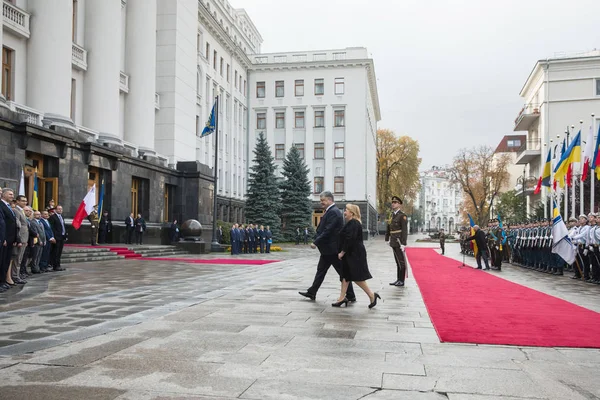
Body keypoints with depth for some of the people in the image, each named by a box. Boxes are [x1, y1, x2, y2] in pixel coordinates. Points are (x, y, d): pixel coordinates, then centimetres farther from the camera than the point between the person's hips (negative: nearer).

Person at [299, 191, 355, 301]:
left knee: (342, 272, -1)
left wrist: (316, 242, -21)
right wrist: (316, 241, 9)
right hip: (327, 249, 10)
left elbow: (327, 231, -24)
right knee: (321, 270, 15)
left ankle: (351, 296, 8)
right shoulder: (330, 211, 13)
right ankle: (312, 293, 23)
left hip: (332, 249, -10)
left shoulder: (333, 212, -18)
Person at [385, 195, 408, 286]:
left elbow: (405, 230, -16)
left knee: (401, 262, -2)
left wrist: (403, 244, -21)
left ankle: (401, 281, 3)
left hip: (399, 242, -8)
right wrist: (387, 239, 17)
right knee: (398, 261, 12)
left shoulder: (402, 216, -11)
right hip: (393, 242, 8)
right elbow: (388, 228, 20)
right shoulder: (392, 215, 14)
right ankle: (398, 280, 17)